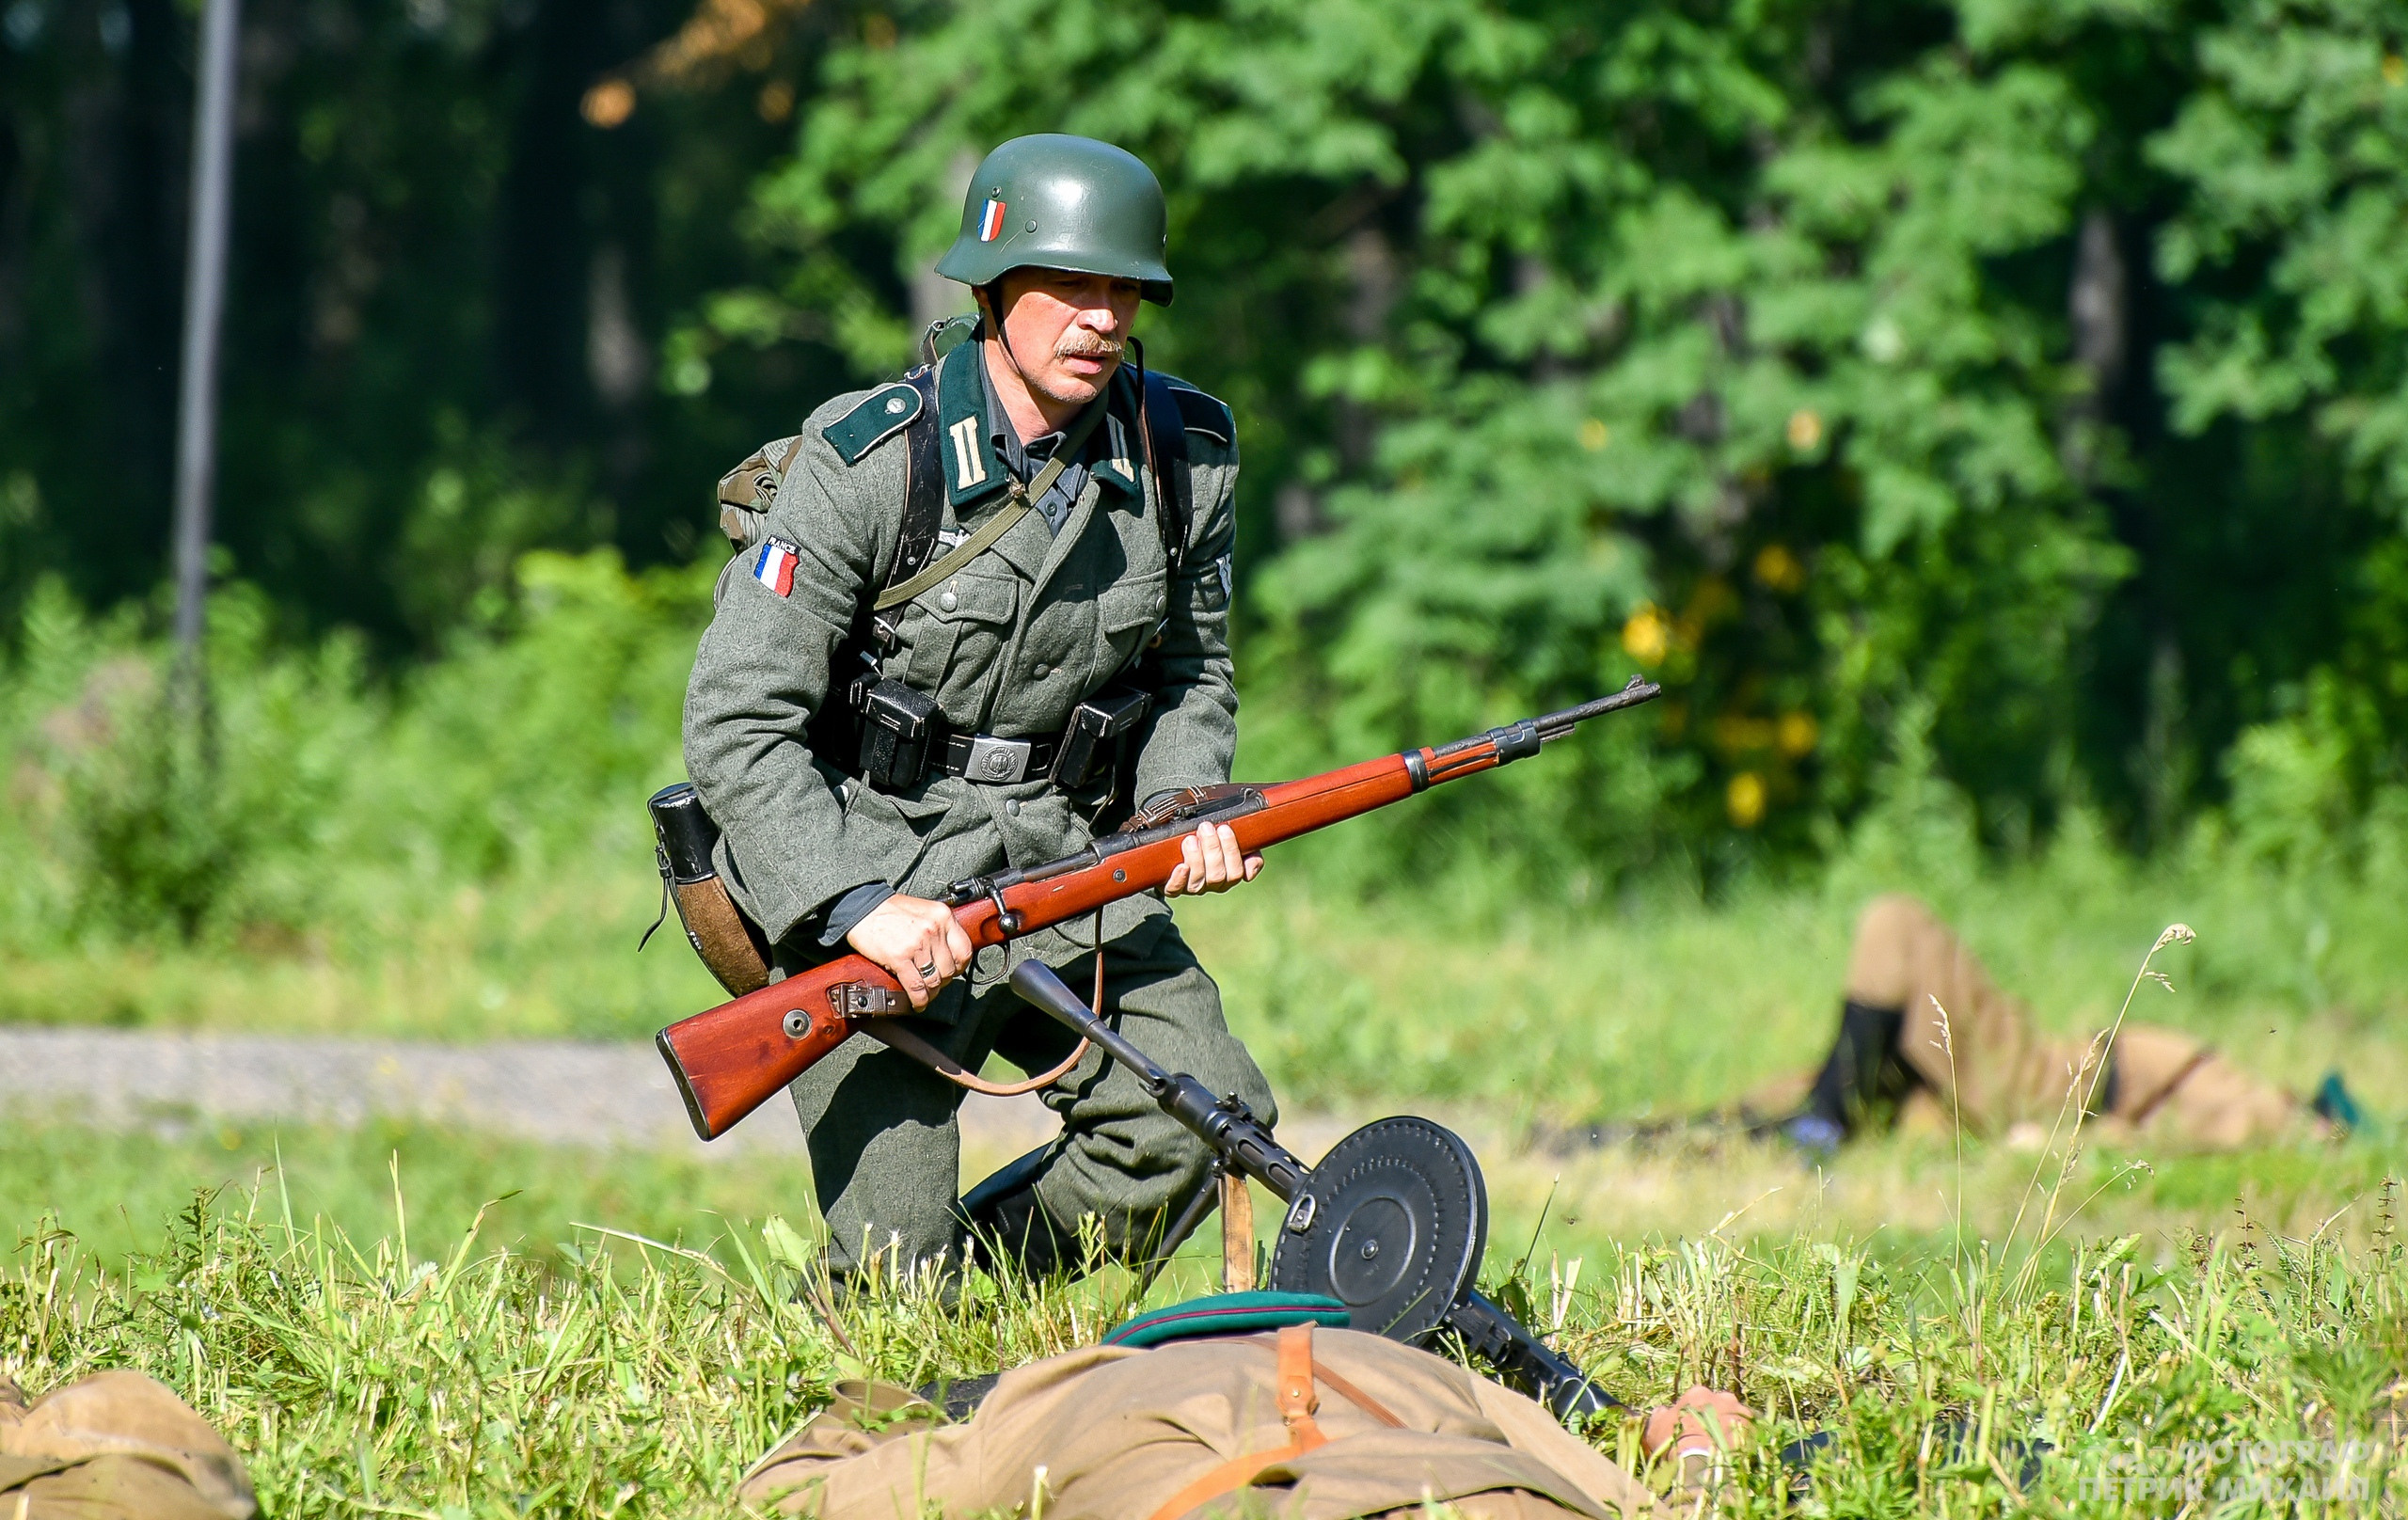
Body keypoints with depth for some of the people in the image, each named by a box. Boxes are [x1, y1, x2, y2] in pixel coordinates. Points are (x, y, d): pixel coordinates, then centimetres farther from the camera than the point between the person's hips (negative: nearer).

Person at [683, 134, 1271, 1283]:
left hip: (1063, 867, 5)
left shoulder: (1182, 458, 0)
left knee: (1209, 1120, -16)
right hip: (868, 871, -5)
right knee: (895, 1262, -14)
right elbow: (737, 724, -16)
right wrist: (857, 905, -27)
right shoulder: (868, 464, -15)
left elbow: (1191, 676, 16)